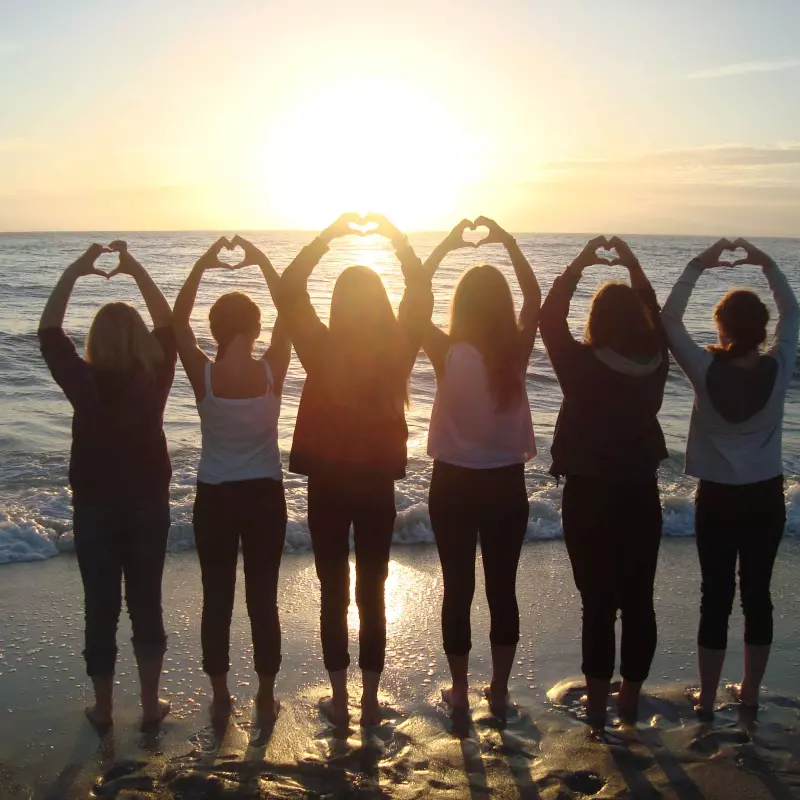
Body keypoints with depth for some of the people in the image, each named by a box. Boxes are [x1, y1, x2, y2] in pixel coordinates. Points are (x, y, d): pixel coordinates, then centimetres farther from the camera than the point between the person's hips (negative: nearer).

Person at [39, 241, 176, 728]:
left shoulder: (84, 382, -13)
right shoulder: (155, 378, -10)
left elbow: (49, 332, -2)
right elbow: (168, 325, 4)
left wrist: (73, 274, -1)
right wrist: (137, 271, 4)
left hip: (95, 508, -1)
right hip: (149, 505, 1)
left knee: (101, 607, 9)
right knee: (147, 603, 12)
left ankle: (103, 707, 20)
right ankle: (151, 703, 19)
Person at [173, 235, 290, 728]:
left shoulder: (203, 375, -14)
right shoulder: (272, 372, -13)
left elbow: (178, 321, 1)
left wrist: (201, 267, -1)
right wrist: (262, 261, 1)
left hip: (215, 497, 0)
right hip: (265, 495, 0)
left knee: (217, 600, 12)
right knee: (264, 599, 10)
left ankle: (221, 700, 22)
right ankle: (266, 699, 20)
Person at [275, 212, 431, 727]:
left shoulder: (322, 349, -13)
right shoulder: (398, 349, -10)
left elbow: (289, 289, -4)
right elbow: (421, 294, 5)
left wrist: (330, 233, -3)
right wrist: (396, 236, 5)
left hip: (327, 482, -1)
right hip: (378, 482, 1)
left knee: (334, 592, 10)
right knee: (373, 593, 11)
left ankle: (340, 701, 17)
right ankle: (370, 701, 18)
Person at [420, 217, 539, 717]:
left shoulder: (448, 355, -15)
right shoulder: (517, 354, -9)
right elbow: (535, 298, 7)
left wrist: (446, 246, -1)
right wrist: (508, 242, 6)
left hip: (454, 484, -2)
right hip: (507, 484, 2)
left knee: (458, 589, 10)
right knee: (503, 589, 12)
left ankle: (460, 692, 21)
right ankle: (500, 691, 23)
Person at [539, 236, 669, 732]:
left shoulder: (582, 365, -16)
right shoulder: (656, 362, -5)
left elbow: (549, 319, -2)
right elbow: (657, 319, 15)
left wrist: (579, 265, 2)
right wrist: (634, 267, 17)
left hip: (590, 497, -3)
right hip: (641, 495, 4)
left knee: (599, 604, 3)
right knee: (639, 602, 12)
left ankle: (598, 707, 12)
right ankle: (630, 701, 24)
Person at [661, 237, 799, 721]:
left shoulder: (707, 371, -17)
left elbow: (670, 320, -7)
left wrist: (697, 267, -5)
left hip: (718, 498, -2)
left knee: (716, 597, 6)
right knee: (758, 595, 12)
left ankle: (707, 700, 15)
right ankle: (751, 693, 25)